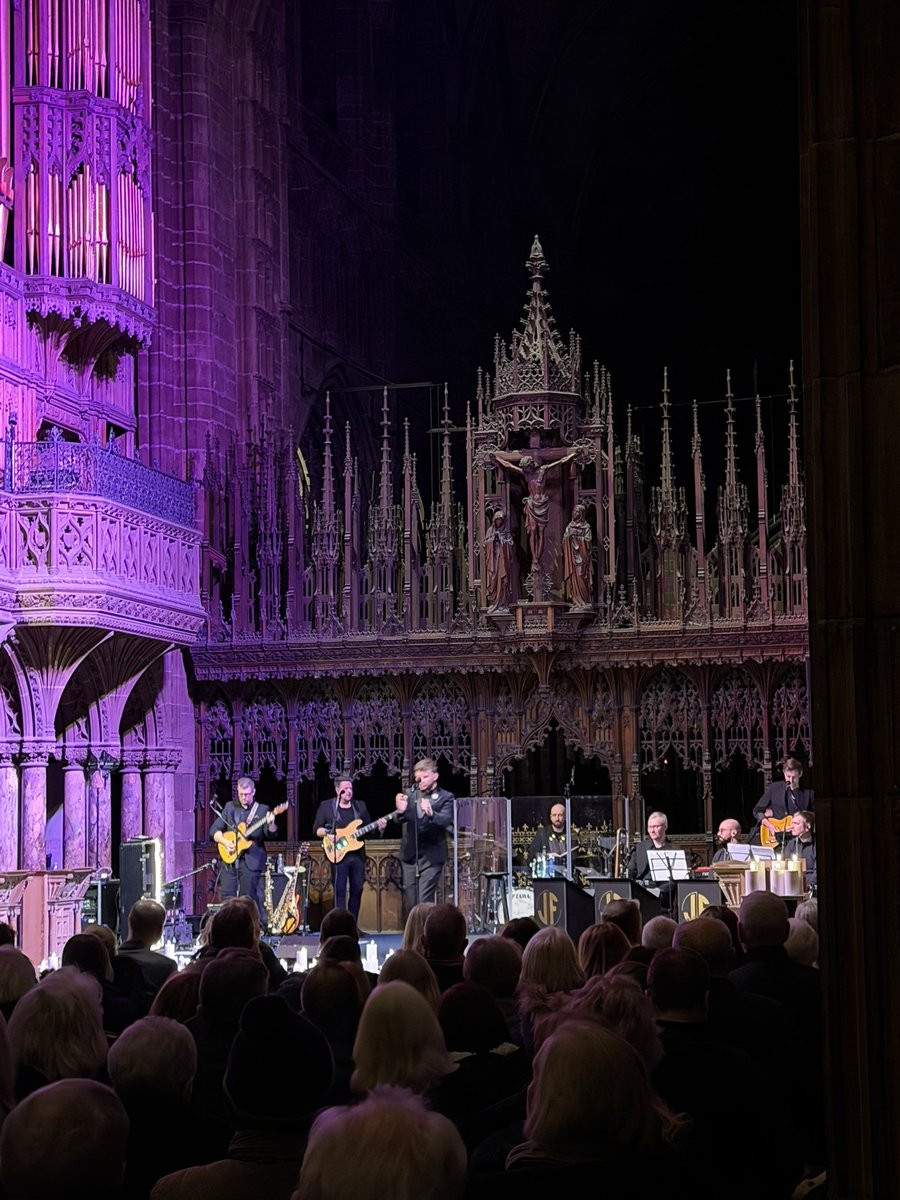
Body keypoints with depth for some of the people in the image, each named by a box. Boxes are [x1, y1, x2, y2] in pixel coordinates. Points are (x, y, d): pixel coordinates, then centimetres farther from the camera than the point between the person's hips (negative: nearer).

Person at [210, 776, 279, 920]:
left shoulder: (263, 810, 2)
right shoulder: (230, 807, 11)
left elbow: (271, 833, -9)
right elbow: (214, 830, 9)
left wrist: (270, 824, -32)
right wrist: (225, 842, -9)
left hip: (250, 861, -3)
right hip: (229, 859, 3)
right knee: (226, 897, 1)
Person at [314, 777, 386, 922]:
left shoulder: (360, 806, 13)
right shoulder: (326, 806, 2)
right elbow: (316, 829, 1)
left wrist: (379, 827, -5)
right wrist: (328, 833, -18)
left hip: (358, 855, 4)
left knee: (357, 890, 6)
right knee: (340, 891, -7)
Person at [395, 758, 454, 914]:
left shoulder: (445, 797, -3)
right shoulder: (410, 794, 8)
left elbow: (446, 820, -19)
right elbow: (400, 820, -2)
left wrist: (431, 813, -41)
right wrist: (401, 811, -27)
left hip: (431, 857, -4)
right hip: (410, 855, 4)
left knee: (423, 904, -10)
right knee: (409, 904, 8)